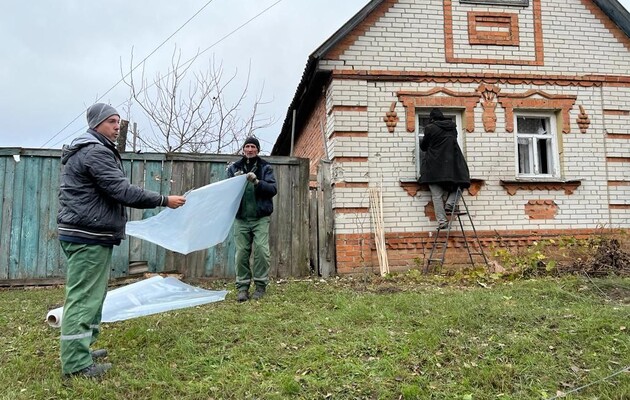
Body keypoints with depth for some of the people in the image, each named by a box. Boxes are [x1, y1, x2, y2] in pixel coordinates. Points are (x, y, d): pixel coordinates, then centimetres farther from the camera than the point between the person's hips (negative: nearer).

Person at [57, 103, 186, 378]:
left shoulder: (85, 150, 21)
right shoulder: (96, 151, -14)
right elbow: (123, 191, -21)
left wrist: (115, 219, 29)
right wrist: (164, 200, -17)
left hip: (87, 233, 11)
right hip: (89, 237, -11)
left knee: (89, 294, 15)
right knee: (83, 297, -7)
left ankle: (80, 350, 24)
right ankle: (76, 364, -1)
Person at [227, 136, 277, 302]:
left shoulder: (265, 167, 6)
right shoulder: (234, 167, 11)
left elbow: (273, 189, -3)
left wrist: (257, 182, -19)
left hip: (260, 217, -1)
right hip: (241, 218, 2)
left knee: (261, 250, -8)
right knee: (242, 252, 0)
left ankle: (260, 286, 3)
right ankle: (242, 287, 8)